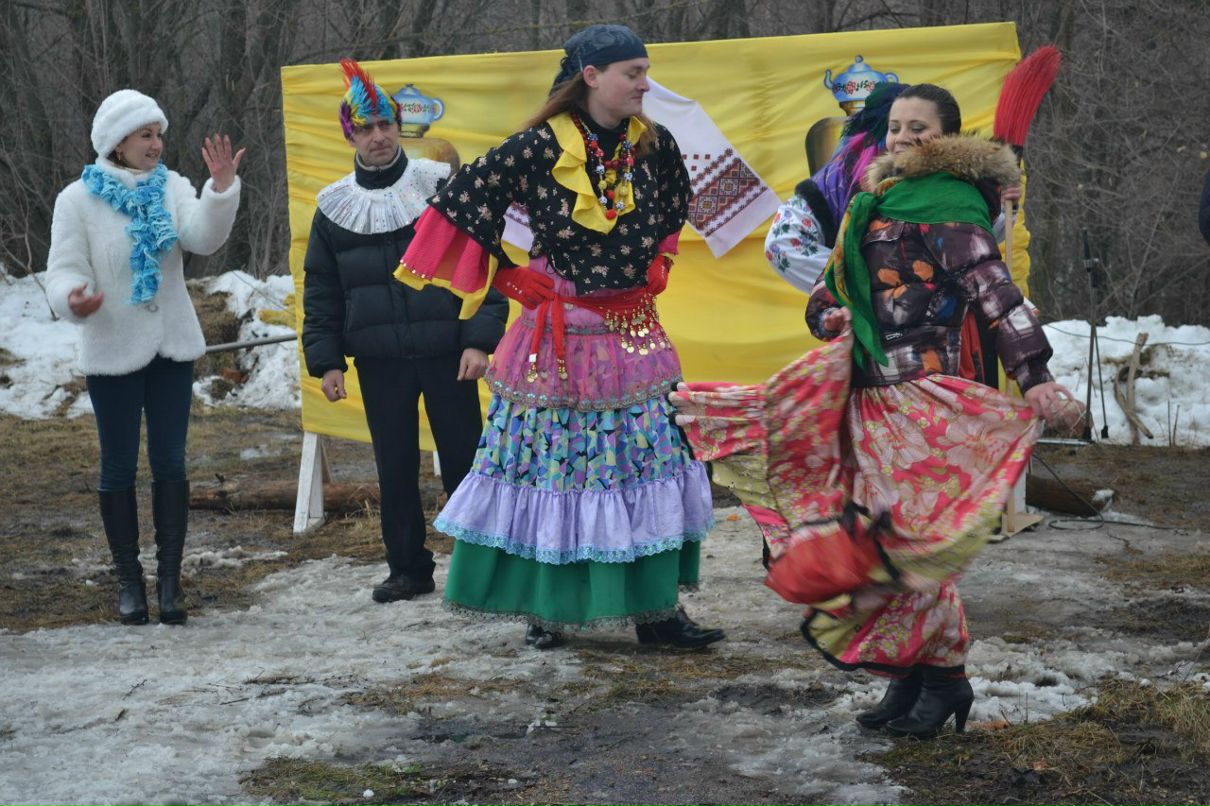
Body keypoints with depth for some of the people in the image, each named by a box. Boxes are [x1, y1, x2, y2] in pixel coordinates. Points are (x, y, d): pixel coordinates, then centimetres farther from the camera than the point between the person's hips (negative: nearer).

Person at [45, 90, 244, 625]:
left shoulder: (171, 188, 0)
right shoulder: (78, 200, -6)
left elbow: (204, 237, -16)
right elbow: (64, 270, -10)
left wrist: (221, 188, -32)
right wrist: (72, 299, -32)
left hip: (172, 348, 2)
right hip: (113, 354, -2)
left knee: (170, 462, 4)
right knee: (119, 466, 5)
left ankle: (169, 578, 10)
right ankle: (129, 579, 14)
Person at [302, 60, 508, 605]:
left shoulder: (441, 186, -1)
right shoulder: (335, 207, 7)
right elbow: (320, 293, 12)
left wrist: (480, 338, -10)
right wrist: (325, 360, 4)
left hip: (446, 354, -2)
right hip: (379, 362, 2)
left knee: (464, 459, 2)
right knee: (395, 468, 7)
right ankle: (408, 569, 18)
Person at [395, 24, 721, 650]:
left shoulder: (653, 144, 2)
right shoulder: (540, 147, -12)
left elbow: (674, 207, 23)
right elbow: (465, 201, -8)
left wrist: (659, 260, 10)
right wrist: (510, 278, -6)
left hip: (635, 333, 5)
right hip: (561, 336, -5)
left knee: (650, 465, 5)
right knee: (550, 471, 1)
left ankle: (654, 609, 12)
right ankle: (544, 606, 12)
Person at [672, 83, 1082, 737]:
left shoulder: (953, 211, -8)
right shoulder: (875, 204, 17)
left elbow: (998, 298, -18)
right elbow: (829, 290, 25)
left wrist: (1035, 378, -29)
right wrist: (829, 315, 1)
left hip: (921, 398, -8)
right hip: (866, 394, 8)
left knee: (910, 536, -8)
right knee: (873, 537, 8)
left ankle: (944, 677, 5)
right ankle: (910, 677, 18)